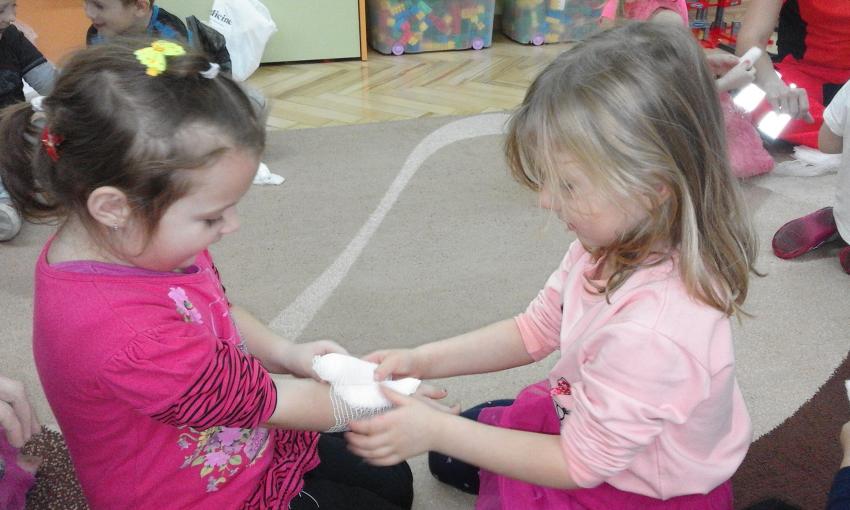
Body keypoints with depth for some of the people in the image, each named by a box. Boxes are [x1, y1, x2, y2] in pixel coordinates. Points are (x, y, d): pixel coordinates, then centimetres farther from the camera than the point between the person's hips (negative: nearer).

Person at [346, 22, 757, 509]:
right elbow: (535, 331, -2)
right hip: (588, 423, 7)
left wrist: (436, 431, -26)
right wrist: (422, 360, -12)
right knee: (451, 455, 18)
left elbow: (578, 464, -26)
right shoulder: (611, 243, -16)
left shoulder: (654, 331, -40)